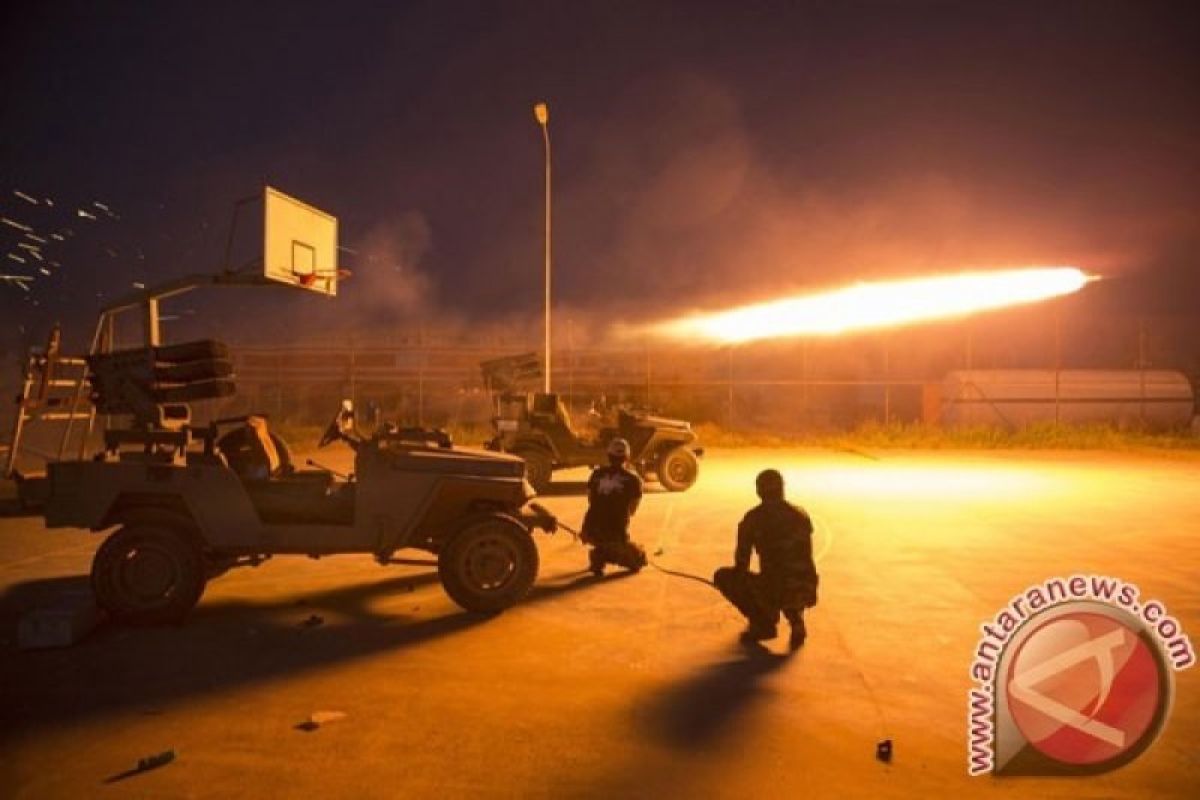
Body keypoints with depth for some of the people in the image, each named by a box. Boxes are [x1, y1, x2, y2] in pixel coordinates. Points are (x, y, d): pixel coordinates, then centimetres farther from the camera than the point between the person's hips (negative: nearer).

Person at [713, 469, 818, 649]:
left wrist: (738, 576, 23)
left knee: (722, 576, 13)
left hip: (774, 591, -5)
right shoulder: (801, 515, 9)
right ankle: (795, 617, 14)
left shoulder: (753, 518, -3)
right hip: (806, 591, 5)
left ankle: (763, 623, 8)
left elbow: (741, 562, 1)